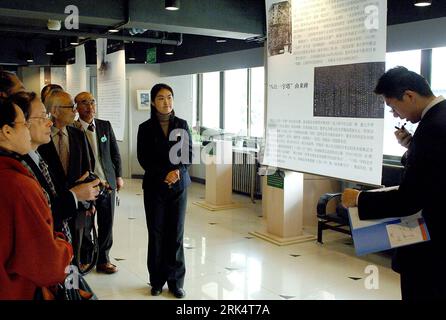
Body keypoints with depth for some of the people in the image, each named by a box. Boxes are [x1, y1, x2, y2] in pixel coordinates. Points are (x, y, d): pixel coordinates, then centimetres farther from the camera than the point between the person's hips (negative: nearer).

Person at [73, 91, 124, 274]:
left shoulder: (105, 125, 5)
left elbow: (115, 153, 11)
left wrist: (118, 176, 10)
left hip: (107, 183, 4)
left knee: (107, 224, 12)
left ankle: (103, 259, 27)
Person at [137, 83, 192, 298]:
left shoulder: (182, 125, 5)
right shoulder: (146, 128, 1)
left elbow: (188, 154, 3)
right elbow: (144, 159, -4)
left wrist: (178, 172, -14)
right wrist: (165, 175, -15)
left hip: (179, 186, 1)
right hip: (154, 186, -1)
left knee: (176, 233, 2)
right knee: (156, 233, 3)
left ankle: (176, 281, 12)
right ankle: (157, 280, 16)